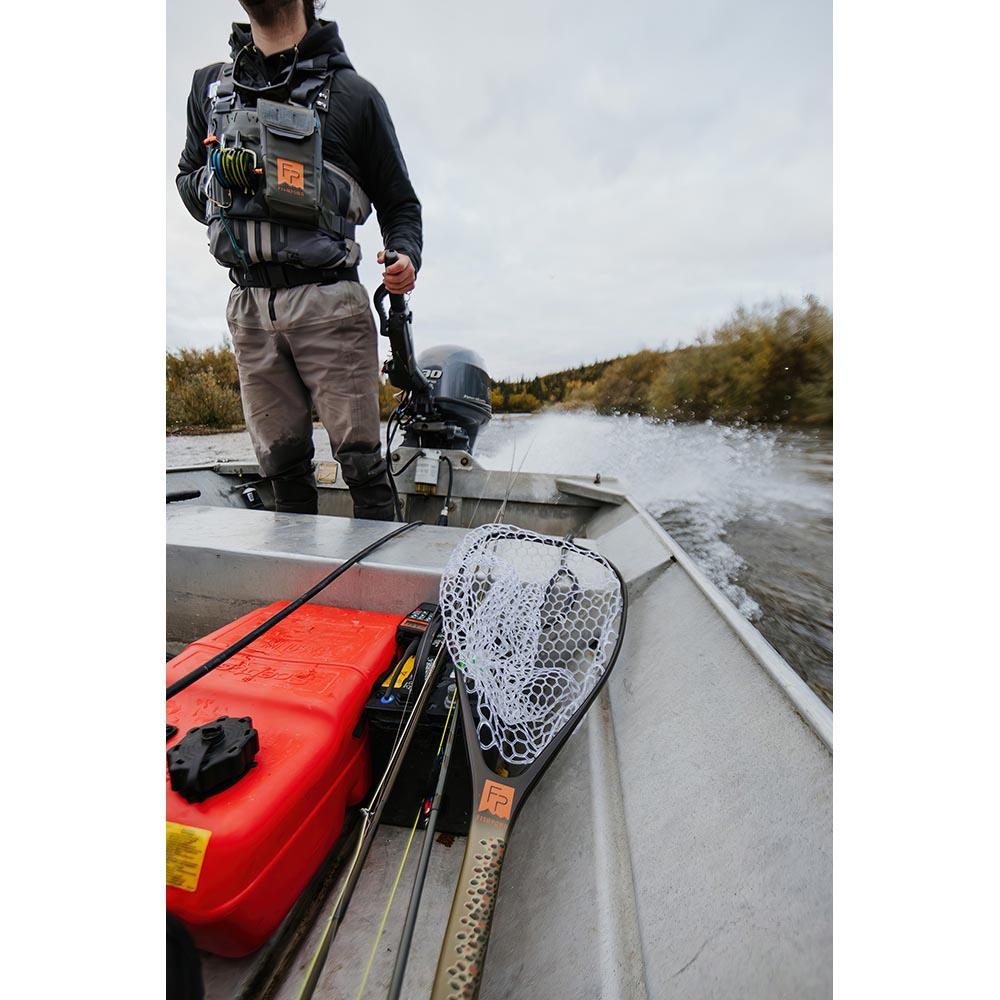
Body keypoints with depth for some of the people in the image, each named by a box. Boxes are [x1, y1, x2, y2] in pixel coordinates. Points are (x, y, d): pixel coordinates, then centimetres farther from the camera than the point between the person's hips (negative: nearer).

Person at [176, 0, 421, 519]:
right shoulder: (209, 85, 21)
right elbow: (187, 182, 26)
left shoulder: (352, 93, 10)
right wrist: (216, 174, 2)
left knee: (360, 458, -8)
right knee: (282, 463, 6)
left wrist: (405, 257, -11)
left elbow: (399, 203, 11)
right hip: (248, 306, 4)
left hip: (328, 303, -4)